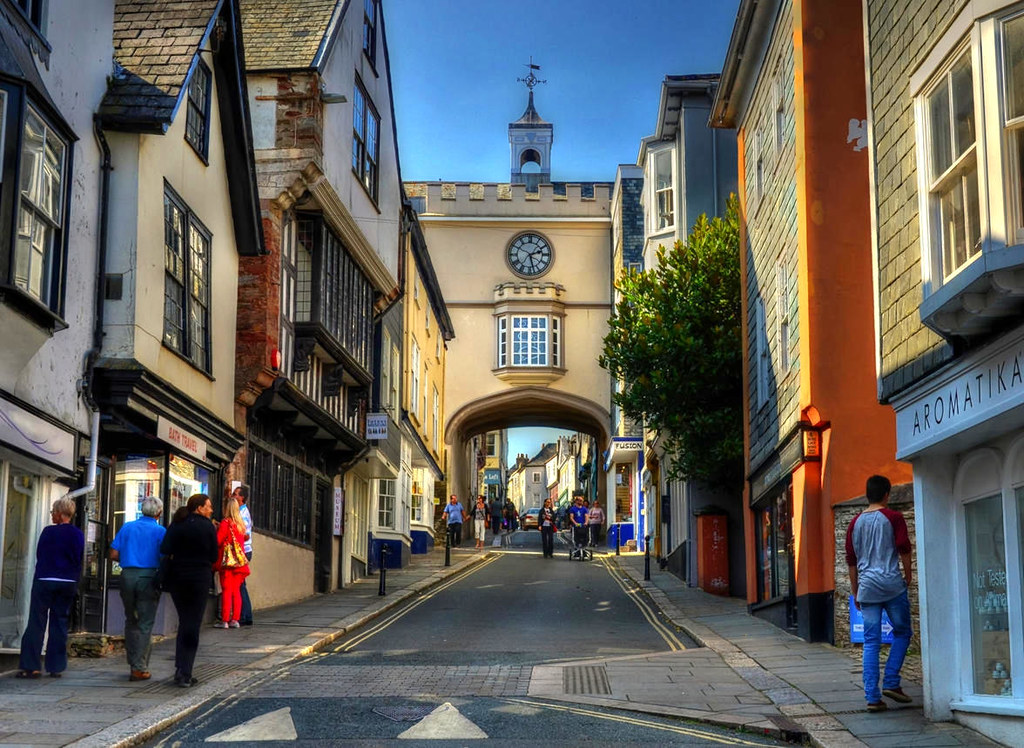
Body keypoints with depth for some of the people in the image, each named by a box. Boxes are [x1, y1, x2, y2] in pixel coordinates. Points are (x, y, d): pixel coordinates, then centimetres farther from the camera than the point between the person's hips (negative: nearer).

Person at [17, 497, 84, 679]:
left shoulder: (48, 532, -9)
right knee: (60, 623, 9)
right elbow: (80, 560, 5)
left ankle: (30, 666, -3)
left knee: (36, 623, 1)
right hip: (68, 583, 4)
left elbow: (39, 556, -1)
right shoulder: (78, 535, 1)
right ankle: (56, 666, 8)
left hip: (45, 581, -4)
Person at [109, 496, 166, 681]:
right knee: (145, 624, 1)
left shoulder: (127, 527, 8)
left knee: (131, 621, 16)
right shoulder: (160, 530, -2)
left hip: (127, 575, 4)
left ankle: (133, 664, 20)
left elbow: (114, 555, 4)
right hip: (149, 576, -3)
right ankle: (139, 668, -1)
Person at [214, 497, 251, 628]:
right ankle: (235, 620, 10)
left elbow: (218, 541, -14)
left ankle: (224, 620, -3)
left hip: (227, 561, -6)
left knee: (226, 591, -4)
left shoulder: (225, 523, -10)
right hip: (239, 561, 6)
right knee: (236, 591, 9)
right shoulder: (241, 524, 9)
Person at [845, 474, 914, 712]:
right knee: (902, 633, 13)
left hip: (867, 588, 4)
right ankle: (891, 683, 2)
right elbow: (903, 548, -8)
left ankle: (872, 697, -2)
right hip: (892, 584, -4)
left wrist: (855, 592, 23)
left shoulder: (855, 522, 13)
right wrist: (908, 575, 7)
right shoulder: (893, 518, 0)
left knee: (871, 642, 3)